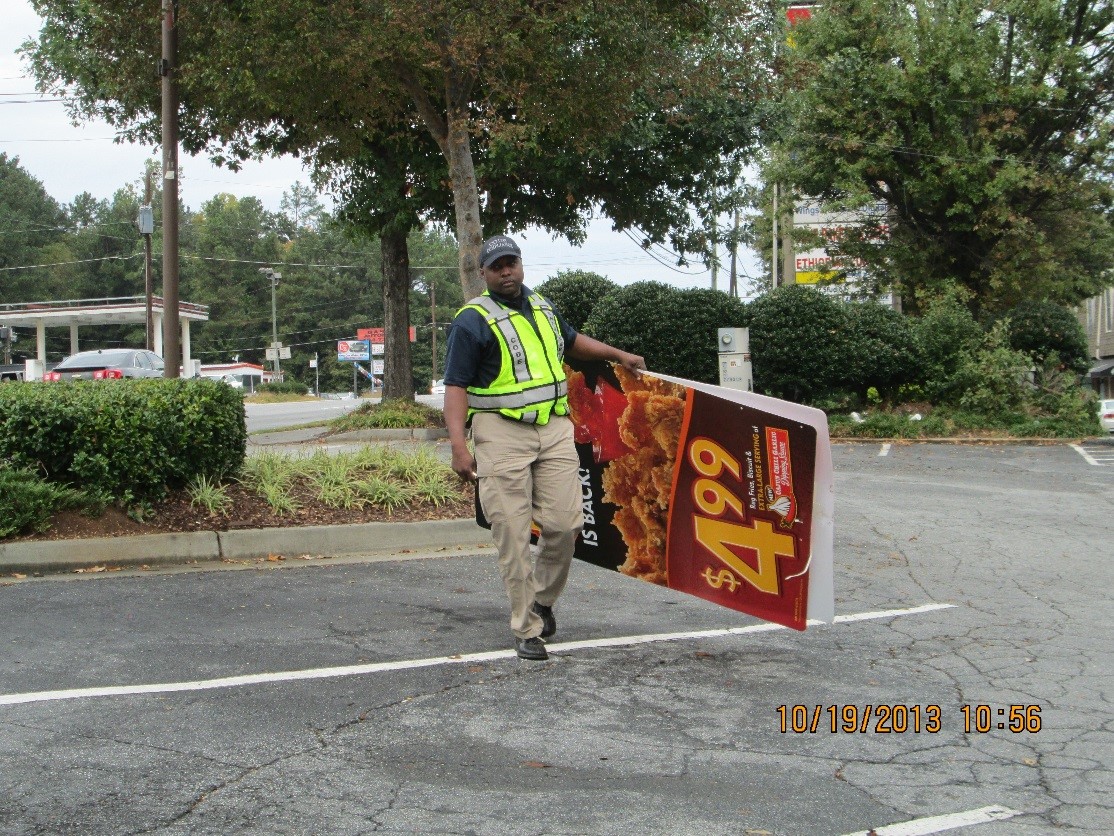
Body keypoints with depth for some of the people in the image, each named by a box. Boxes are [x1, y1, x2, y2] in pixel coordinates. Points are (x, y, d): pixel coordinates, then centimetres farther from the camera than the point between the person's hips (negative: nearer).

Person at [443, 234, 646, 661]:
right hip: (502, 433, -5)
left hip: (555, 428, 6)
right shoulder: (473, 320, -4)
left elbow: (572, 341, 38)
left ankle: (542, 599, 22)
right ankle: (526, 629, 6)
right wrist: (459, 445, -20)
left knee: (564, 524, -3)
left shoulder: (542, 307, 17)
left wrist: (619, 355, 42)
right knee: (513, 536, -4)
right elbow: (456, 386, -10)